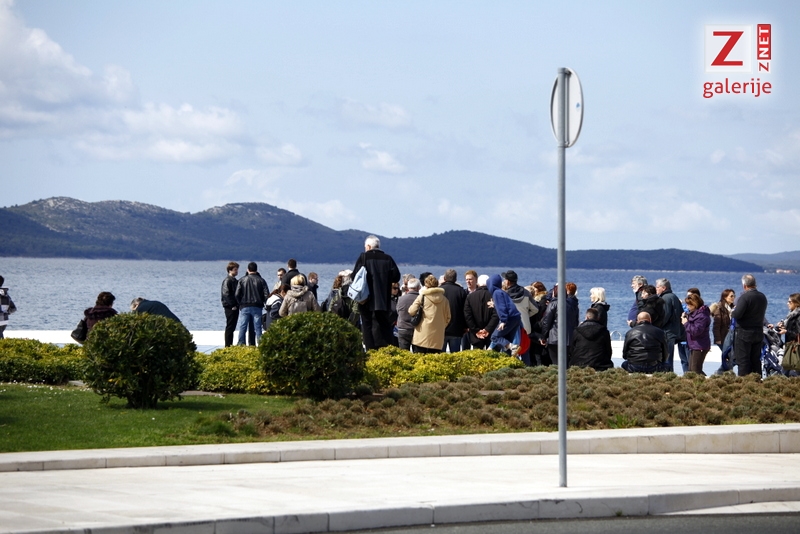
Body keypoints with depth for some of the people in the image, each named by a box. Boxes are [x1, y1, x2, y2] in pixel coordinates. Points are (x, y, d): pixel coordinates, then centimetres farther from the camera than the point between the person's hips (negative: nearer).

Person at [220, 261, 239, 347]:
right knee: (230, 327, -7)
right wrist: (232, 305, -19)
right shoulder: (227, 280, -11)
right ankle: (228, 346, -5)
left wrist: (237, 305, 11)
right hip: (230, 308, -9)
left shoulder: (234, 280, 18)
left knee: (232, 327, 11)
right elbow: (226, 294, -19)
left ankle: (229, 345, 16)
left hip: (234, 307, 9)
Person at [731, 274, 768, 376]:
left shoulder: (744, 297, -17)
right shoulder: (762, 297, 7)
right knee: (756, 360, 13)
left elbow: (736, 315, -24)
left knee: (743, 361, -2)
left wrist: (732, 313, 0)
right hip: (759, 333, 7)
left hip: (744, 334, -7)